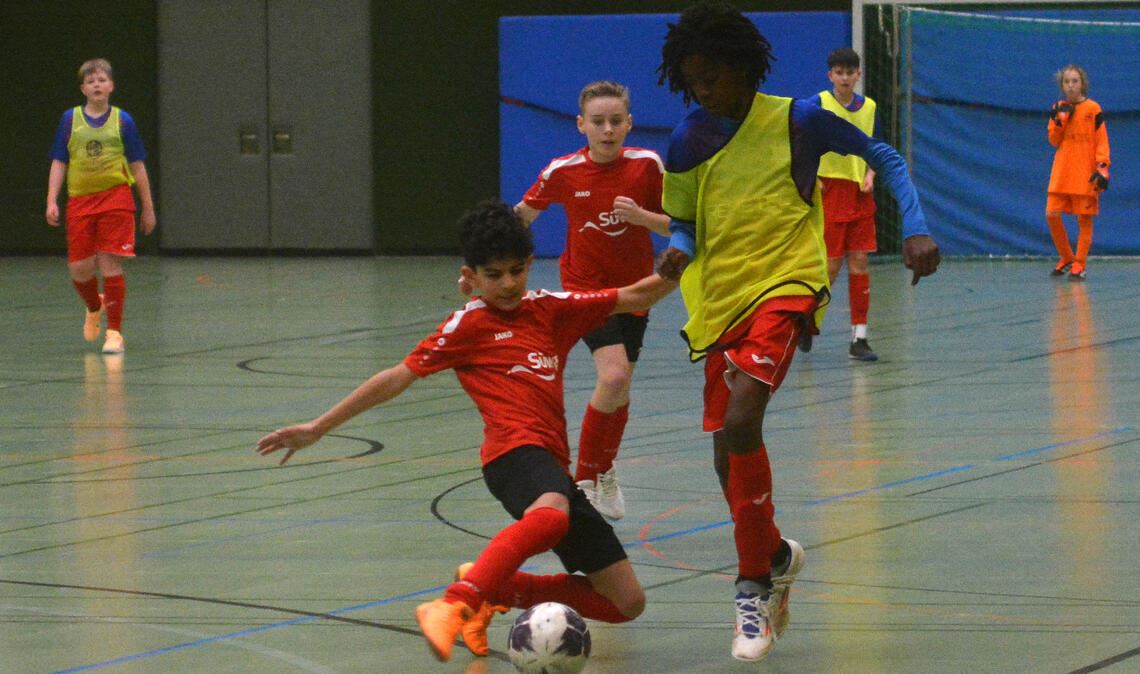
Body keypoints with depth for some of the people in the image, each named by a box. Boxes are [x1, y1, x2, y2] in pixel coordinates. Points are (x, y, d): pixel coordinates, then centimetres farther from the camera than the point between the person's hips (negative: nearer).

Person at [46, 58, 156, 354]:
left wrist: (148, 207, 8)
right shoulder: (70, 120, 6)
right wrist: (52, 201, -2)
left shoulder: (122, 121, 3)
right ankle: (94, 307, 33)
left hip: (115, 199, -2)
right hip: (80, 200, 2)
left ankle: (114, 332, 1)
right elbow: (59, 163, 8)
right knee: (79, 268, 0)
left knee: (110, 264, -7)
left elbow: (137, 166, 7)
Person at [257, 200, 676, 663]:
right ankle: (453, 607, -54)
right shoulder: (468, 325, 6)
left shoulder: (550, 309, 19)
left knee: (626, 603, 5)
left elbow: (632, 298, 19)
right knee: (551, 516, -44)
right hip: (516, 449, -7)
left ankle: (494, 591, 15)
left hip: (555, 468, 7)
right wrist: (317, 428, 4)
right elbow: (398, 378, 6)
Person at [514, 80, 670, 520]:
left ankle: (605, 472, 39)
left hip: (633, 287, 3)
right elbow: (524, 214, 6)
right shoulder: (563, 171, -10)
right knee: (613, 374, -23)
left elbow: (674, 226, -3)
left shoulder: (646, 165, -9)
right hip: (585, 286, -3)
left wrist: (640, 215, -23)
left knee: (621, 389, 13)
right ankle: (585, 480, -10)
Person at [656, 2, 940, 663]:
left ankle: (757, 580, -14)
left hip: (786, 286, -5)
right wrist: (678, 251, -9)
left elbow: (885, 157, 4)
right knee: (728, 453, 8)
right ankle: (775, 558, 35)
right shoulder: (689, 142, 4)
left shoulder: (797, 119, -6)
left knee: (740, 420, -25)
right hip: (719, 300, 5)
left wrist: (916, 230, -7)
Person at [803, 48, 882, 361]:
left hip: (860, 194, 4)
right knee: (832, 263, -5)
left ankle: (859, 338, 3)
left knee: (859, 263, 0)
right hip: (830, 191, -4)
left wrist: (870, 175, -1)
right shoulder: (818, 103, -4)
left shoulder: (868, 107, 8)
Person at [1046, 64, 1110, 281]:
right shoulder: (1059, 109, 10)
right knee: (1052, 215, -3)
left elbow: (1102, 140, -3)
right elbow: (1054, 141, 8)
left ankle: (1080, 264, 7)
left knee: (1084, 219, -1)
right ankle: (1066, 259, 15)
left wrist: (1102, 167, -11)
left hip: (1085, 174, -4)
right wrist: (1060, 120, -7)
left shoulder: (1092, 109, -2)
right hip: (1061, 173, 4)